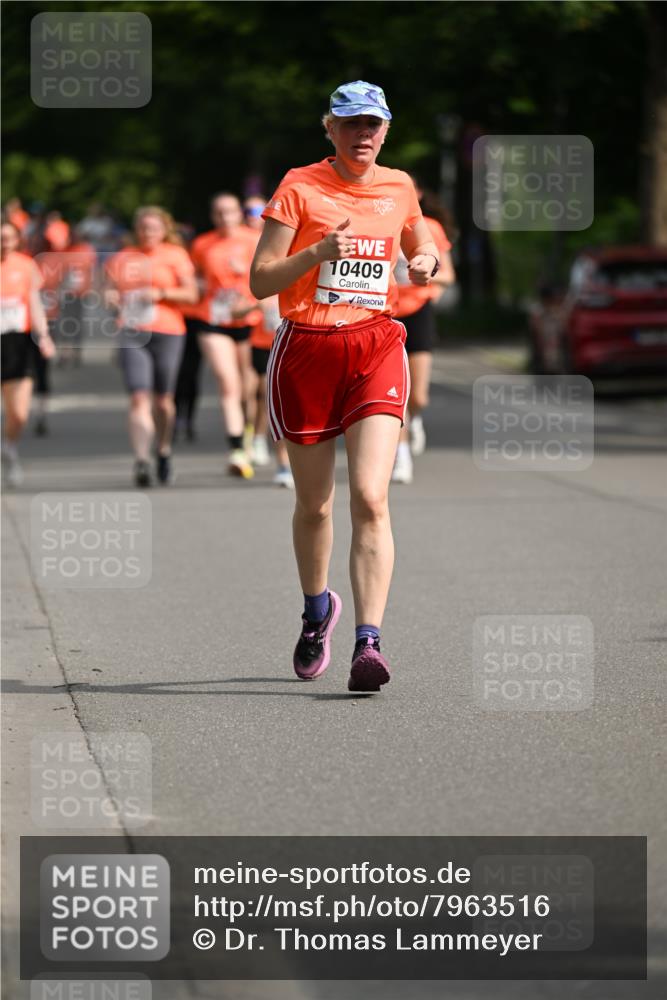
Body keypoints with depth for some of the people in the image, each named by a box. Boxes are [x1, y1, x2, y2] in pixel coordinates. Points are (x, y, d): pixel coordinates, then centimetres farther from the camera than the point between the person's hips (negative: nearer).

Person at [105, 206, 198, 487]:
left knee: (163, 399, 7)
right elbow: (111, 289, 20)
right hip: (132, 334, 1)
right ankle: (141, 459, -21)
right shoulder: (122, 258, 14)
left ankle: (163, 451, 32)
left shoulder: (175, 255, 6)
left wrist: (161, 293, -12)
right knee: (139, 397, -14)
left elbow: (191, 294, 1)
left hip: (167, 332, -1)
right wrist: (110, 296, -3)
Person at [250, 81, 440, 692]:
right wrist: (318, 252, -21)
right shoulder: (300, 187, -2)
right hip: (307, 349, -1)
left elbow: (420, 245, 29)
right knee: (314, 505, 10)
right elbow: (259, 281, -6)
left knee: (370, 499, -16)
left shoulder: (399, 188, 9)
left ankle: (368, 642, -21)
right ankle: (317, 610, 39)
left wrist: (427, 262, 5)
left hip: (376, 349, 1)